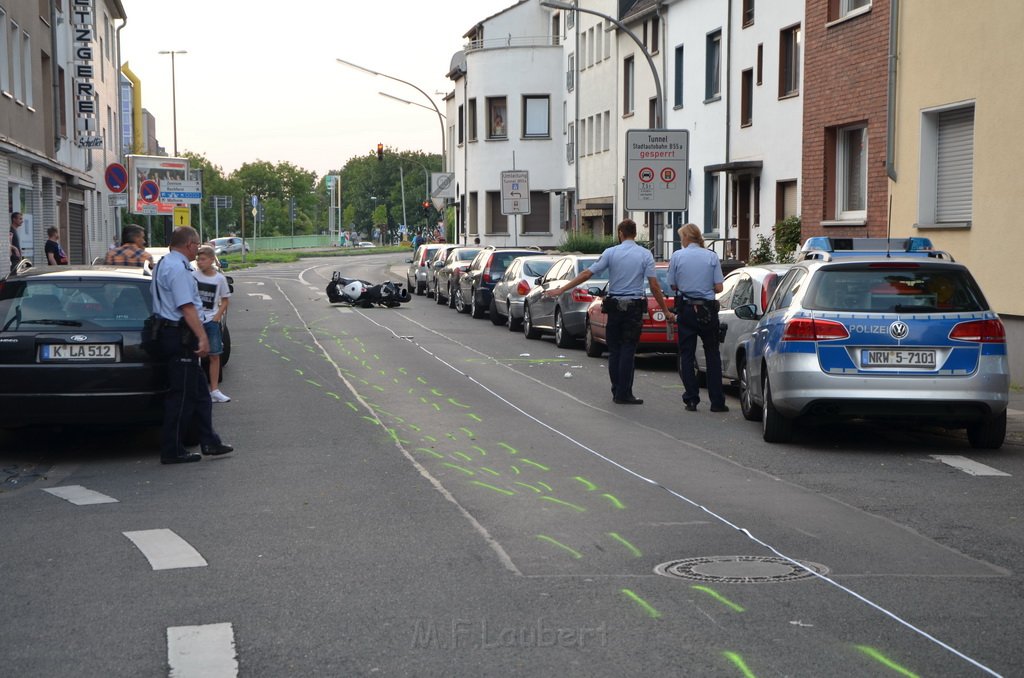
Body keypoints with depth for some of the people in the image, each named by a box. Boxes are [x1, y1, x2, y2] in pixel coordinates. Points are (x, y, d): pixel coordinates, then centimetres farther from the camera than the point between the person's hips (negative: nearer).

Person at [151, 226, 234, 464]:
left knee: (199, 391, 15)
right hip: (180, 336, -11)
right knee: (182, 394, -4)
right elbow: (187, 307, -23)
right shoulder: (178, 269, -17)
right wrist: (202, 338, -25)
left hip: (169, 331, 11)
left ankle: (209, 442, 20)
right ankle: (172, 451, 1)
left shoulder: (165, 264, 17)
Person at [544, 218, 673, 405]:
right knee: (627, 351, 0)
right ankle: (624, 394, -2)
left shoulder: (610, 253, -2)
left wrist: (561, 290, 1)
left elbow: (587, 274, -4)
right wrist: (666, 311, 1)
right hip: (634, 307, -1)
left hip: (614, 306, 1)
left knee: (614, 350, 10)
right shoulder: (645, 254, -3)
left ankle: (617, 392, 12)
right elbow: (654, 286, -7)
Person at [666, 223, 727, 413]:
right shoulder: (712, 257, -2)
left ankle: (691, 399, 4)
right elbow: (718, 288, -4)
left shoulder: (677, 256, -4)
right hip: (707, 310, 1)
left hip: (686, 309, -1)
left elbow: (673, 285, 1)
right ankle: (717, 401, 7)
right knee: (712, 354, 9)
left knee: (687, 354, 7)